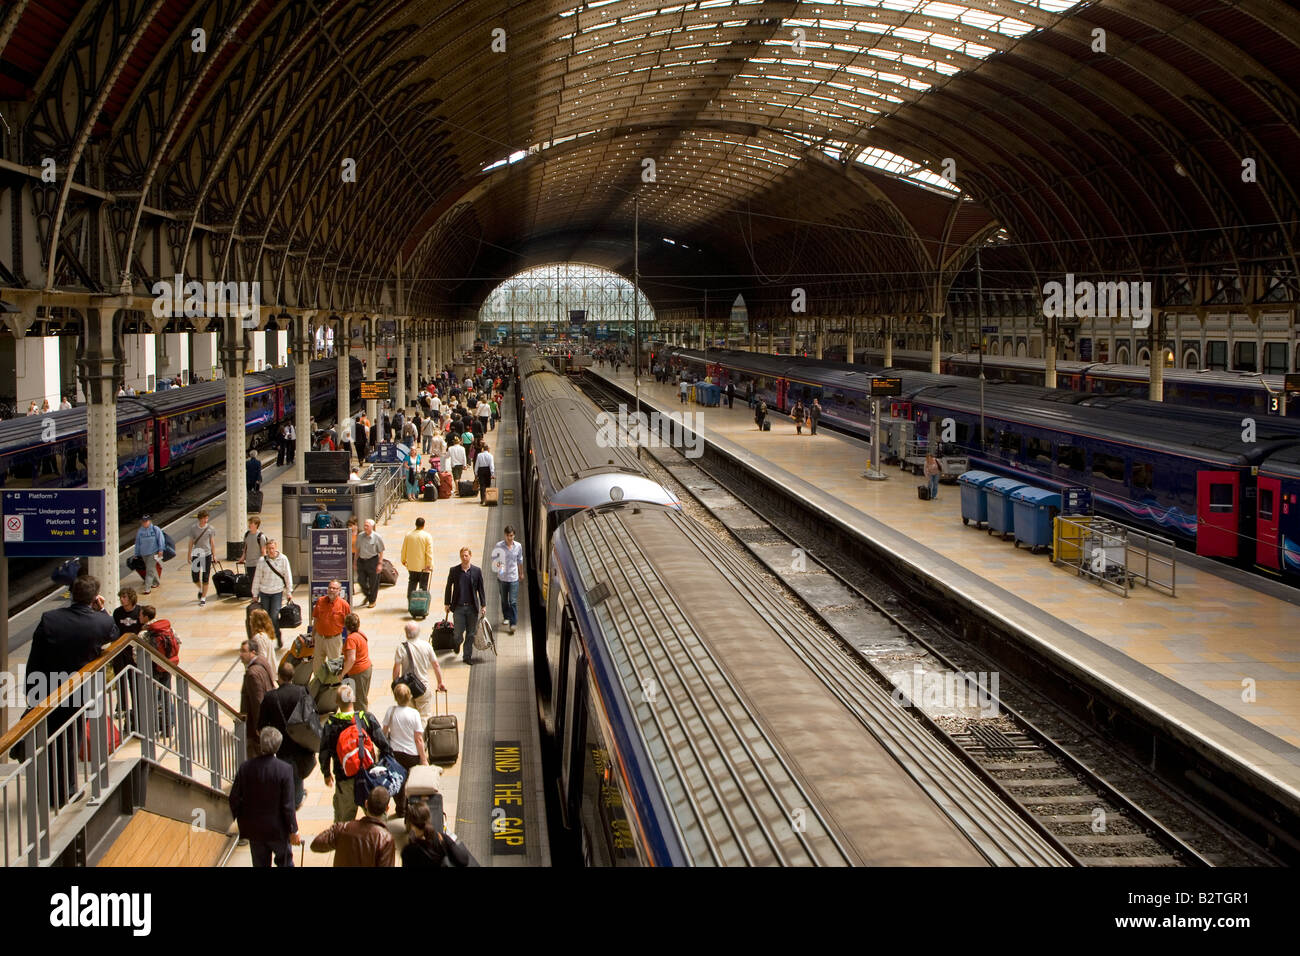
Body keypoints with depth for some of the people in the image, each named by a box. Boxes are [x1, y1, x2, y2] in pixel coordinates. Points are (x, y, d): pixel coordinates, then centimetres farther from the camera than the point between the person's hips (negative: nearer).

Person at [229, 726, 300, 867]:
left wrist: (240, 819, 12)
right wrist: (293, 831, -6)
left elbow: (234, 799, -5)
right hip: (277, 829, -3)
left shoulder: (245, 767, -11)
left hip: (253, 828, 3)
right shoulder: (285, 770, -20)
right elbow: (288, 805, -17)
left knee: (260, 863, 15)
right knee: (285, 861, 19)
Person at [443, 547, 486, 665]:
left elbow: (480, 589, 7)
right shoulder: (454, 570, 0)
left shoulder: (476, 571, 2)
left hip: (472, 607, 1)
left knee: (470, 633, 4)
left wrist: (483, 605, 4)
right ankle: (458, 642, 32)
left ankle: (468, 656, 16)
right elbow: (448, 587, 8)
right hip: (458, 607, -1)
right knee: (458, 632, -3)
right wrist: (447, 604, 6)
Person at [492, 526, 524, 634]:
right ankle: (506, 617, 40)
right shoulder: (499, 545, -10)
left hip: (514, 578, -1)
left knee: (513, 602, -6)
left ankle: (513, 624, -4)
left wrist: (521, 573, 22)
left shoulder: (518, 546, -4)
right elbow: (494, 558, -4)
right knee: (504, 600, 18)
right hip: (502, 577, 1)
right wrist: (496, 564, -27)